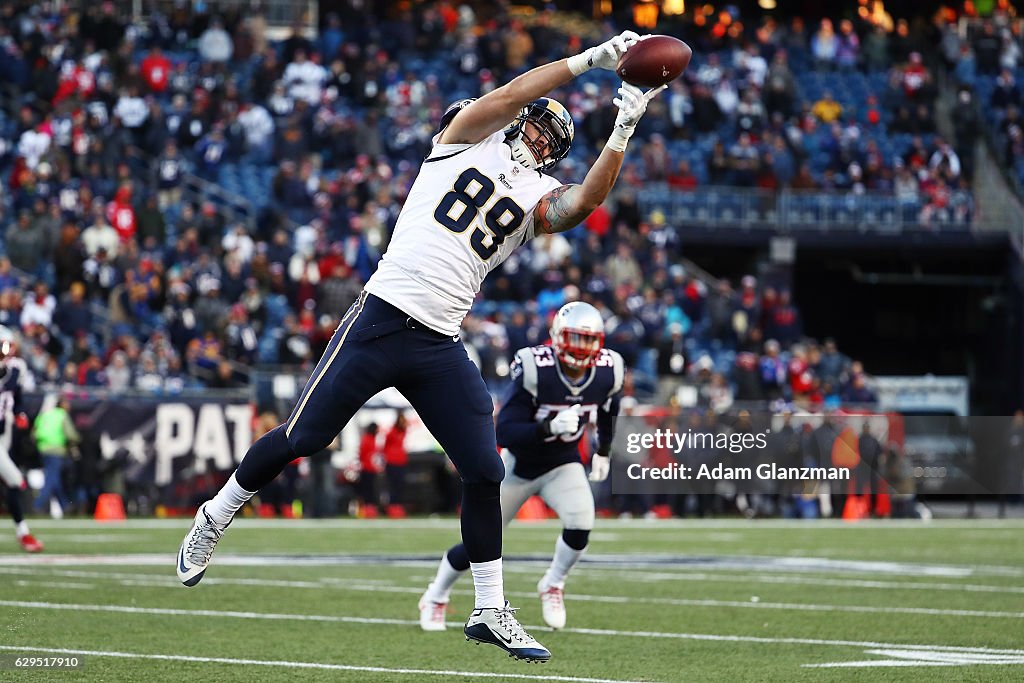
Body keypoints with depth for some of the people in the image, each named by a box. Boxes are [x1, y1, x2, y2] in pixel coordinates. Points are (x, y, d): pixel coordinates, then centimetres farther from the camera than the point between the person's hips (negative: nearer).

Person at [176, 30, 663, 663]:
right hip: (383, 320, -4)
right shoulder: (464, 142, 6)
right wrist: (590, 58, -13)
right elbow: (509, 95, -9)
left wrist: (622, 135, -18)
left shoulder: (538, 196, 12)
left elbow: (584, 202, -9)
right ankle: (216, 516, 23)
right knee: (302, 438, -1)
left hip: (441, 349, 4)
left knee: (485, 471, -1)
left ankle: (491, 610, 10)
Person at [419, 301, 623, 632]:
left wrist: (603, 452, 20)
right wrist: (549, 427, -46)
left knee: (581, 523, -25)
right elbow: (504, 432, -32)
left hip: (563, 466, 3)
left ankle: (553, 585, 4)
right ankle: (435, 597, 31)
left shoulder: (607, 372, -15)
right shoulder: (534, 369, -30)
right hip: (519, 466, -3)